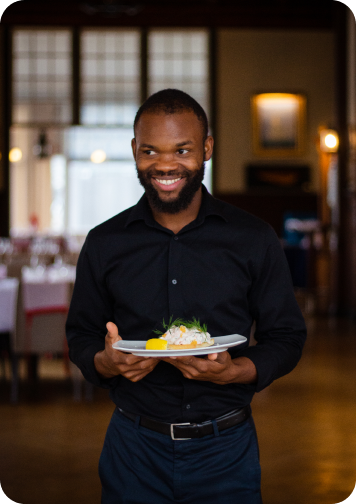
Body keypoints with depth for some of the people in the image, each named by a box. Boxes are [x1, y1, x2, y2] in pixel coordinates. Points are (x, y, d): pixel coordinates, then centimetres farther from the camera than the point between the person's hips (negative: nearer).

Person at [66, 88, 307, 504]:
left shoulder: (254, 240, -2)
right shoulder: (104, 243, 2)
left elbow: (286, 337, 1)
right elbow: (80, 336, 8)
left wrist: (234, 371, -19)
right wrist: (106, 363, -15)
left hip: (226, 448, -1)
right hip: (134, 446, 1)